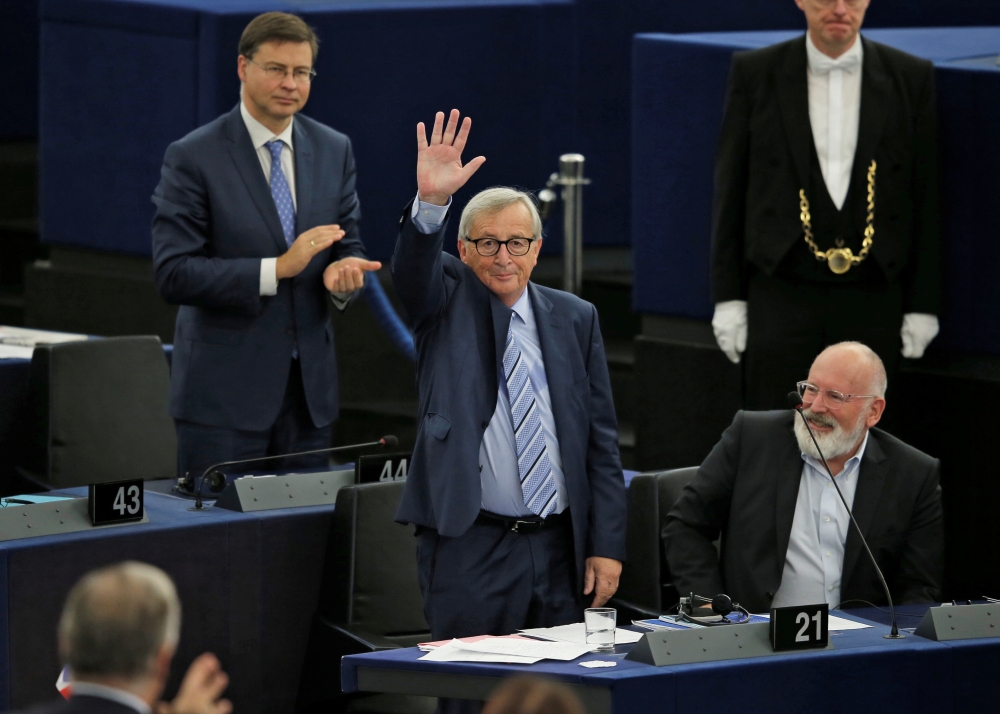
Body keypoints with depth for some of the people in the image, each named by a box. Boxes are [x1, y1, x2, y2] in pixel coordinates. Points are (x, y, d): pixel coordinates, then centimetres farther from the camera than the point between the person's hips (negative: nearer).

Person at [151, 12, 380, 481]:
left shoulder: (333, 151, 8)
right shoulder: (193, 157, -9)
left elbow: (348, 245, 14)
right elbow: (173, 275, -15)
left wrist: (344, 270, -12)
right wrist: (277, 269, -22)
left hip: (310, 386, 5)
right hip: (224, 390, -5)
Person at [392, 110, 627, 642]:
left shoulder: (575, 319, 10)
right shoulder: (447, 304, 6)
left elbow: (601, 439, 8)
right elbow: (411, 269, -18)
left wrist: (607, 545, 2)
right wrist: (430, 203, -38)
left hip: (560, 548, 3)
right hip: (470, 546, -3)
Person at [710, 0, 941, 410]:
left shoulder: (911, 79, 4)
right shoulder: (755, 73, 3)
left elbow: (927, 200, 5)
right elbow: (730, 191, 6)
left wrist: (923, 305, 2)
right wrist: (727, 297, 2)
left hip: (873, 299, 1)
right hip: (782, 295, 0)